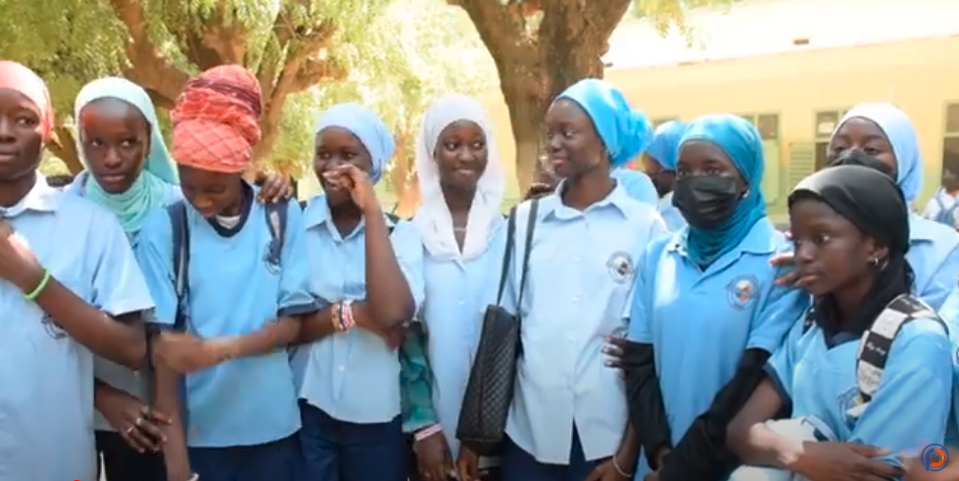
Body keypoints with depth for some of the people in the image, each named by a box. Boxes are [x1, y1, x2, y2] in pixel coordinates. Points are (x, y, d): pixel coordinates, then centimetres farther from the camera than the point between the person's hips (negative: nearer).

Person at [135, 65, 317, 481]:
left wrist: (221, 349, -21)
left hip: (273, 426, 1)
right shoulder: (162, 228, -7)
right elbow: (163, 342, -8)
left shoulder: (283, 217, -4)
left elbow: (292, 322, -4)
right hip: (197, 429, -1)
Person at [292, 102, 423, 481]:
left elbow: (391, 312, -21)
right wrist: (350, 313, -18)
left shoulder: (400, 234, -3)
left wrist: (371, 211, -18)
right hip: (306, 410, 0)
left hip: (375, 415, 1)